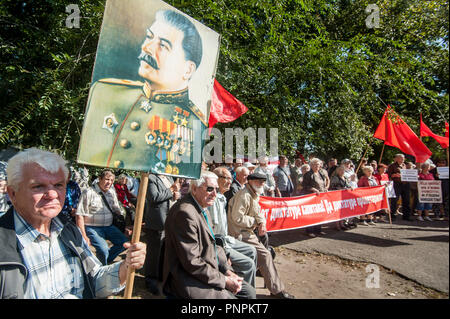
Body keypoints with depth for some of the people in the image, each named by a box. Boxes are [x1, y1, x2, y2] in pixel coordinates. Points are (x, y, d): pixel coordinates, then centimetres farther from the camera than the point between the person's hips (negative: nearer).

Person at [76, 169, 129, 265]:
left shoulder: (112, 192, 9)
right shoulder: (89, 193, -11)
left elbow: (117, 210, 18)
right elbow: (80, 216, -12)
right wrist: (83, 236, -14)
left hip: (109, 227, 6)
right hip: (92, 228, -6)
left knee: (124, 243, -7)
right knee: (103, 249, -25)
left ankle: (105, 259, 16)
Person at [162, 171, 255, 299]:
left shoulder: (203, 208, 9)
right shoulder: (185, 213, -23)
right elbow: (191, 262, -23)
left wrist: (227, 270, 1)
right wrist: (224, 280, -17)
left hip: (210, 270, 9)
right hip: (188, 279, -9)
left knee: (249, 292, 7)